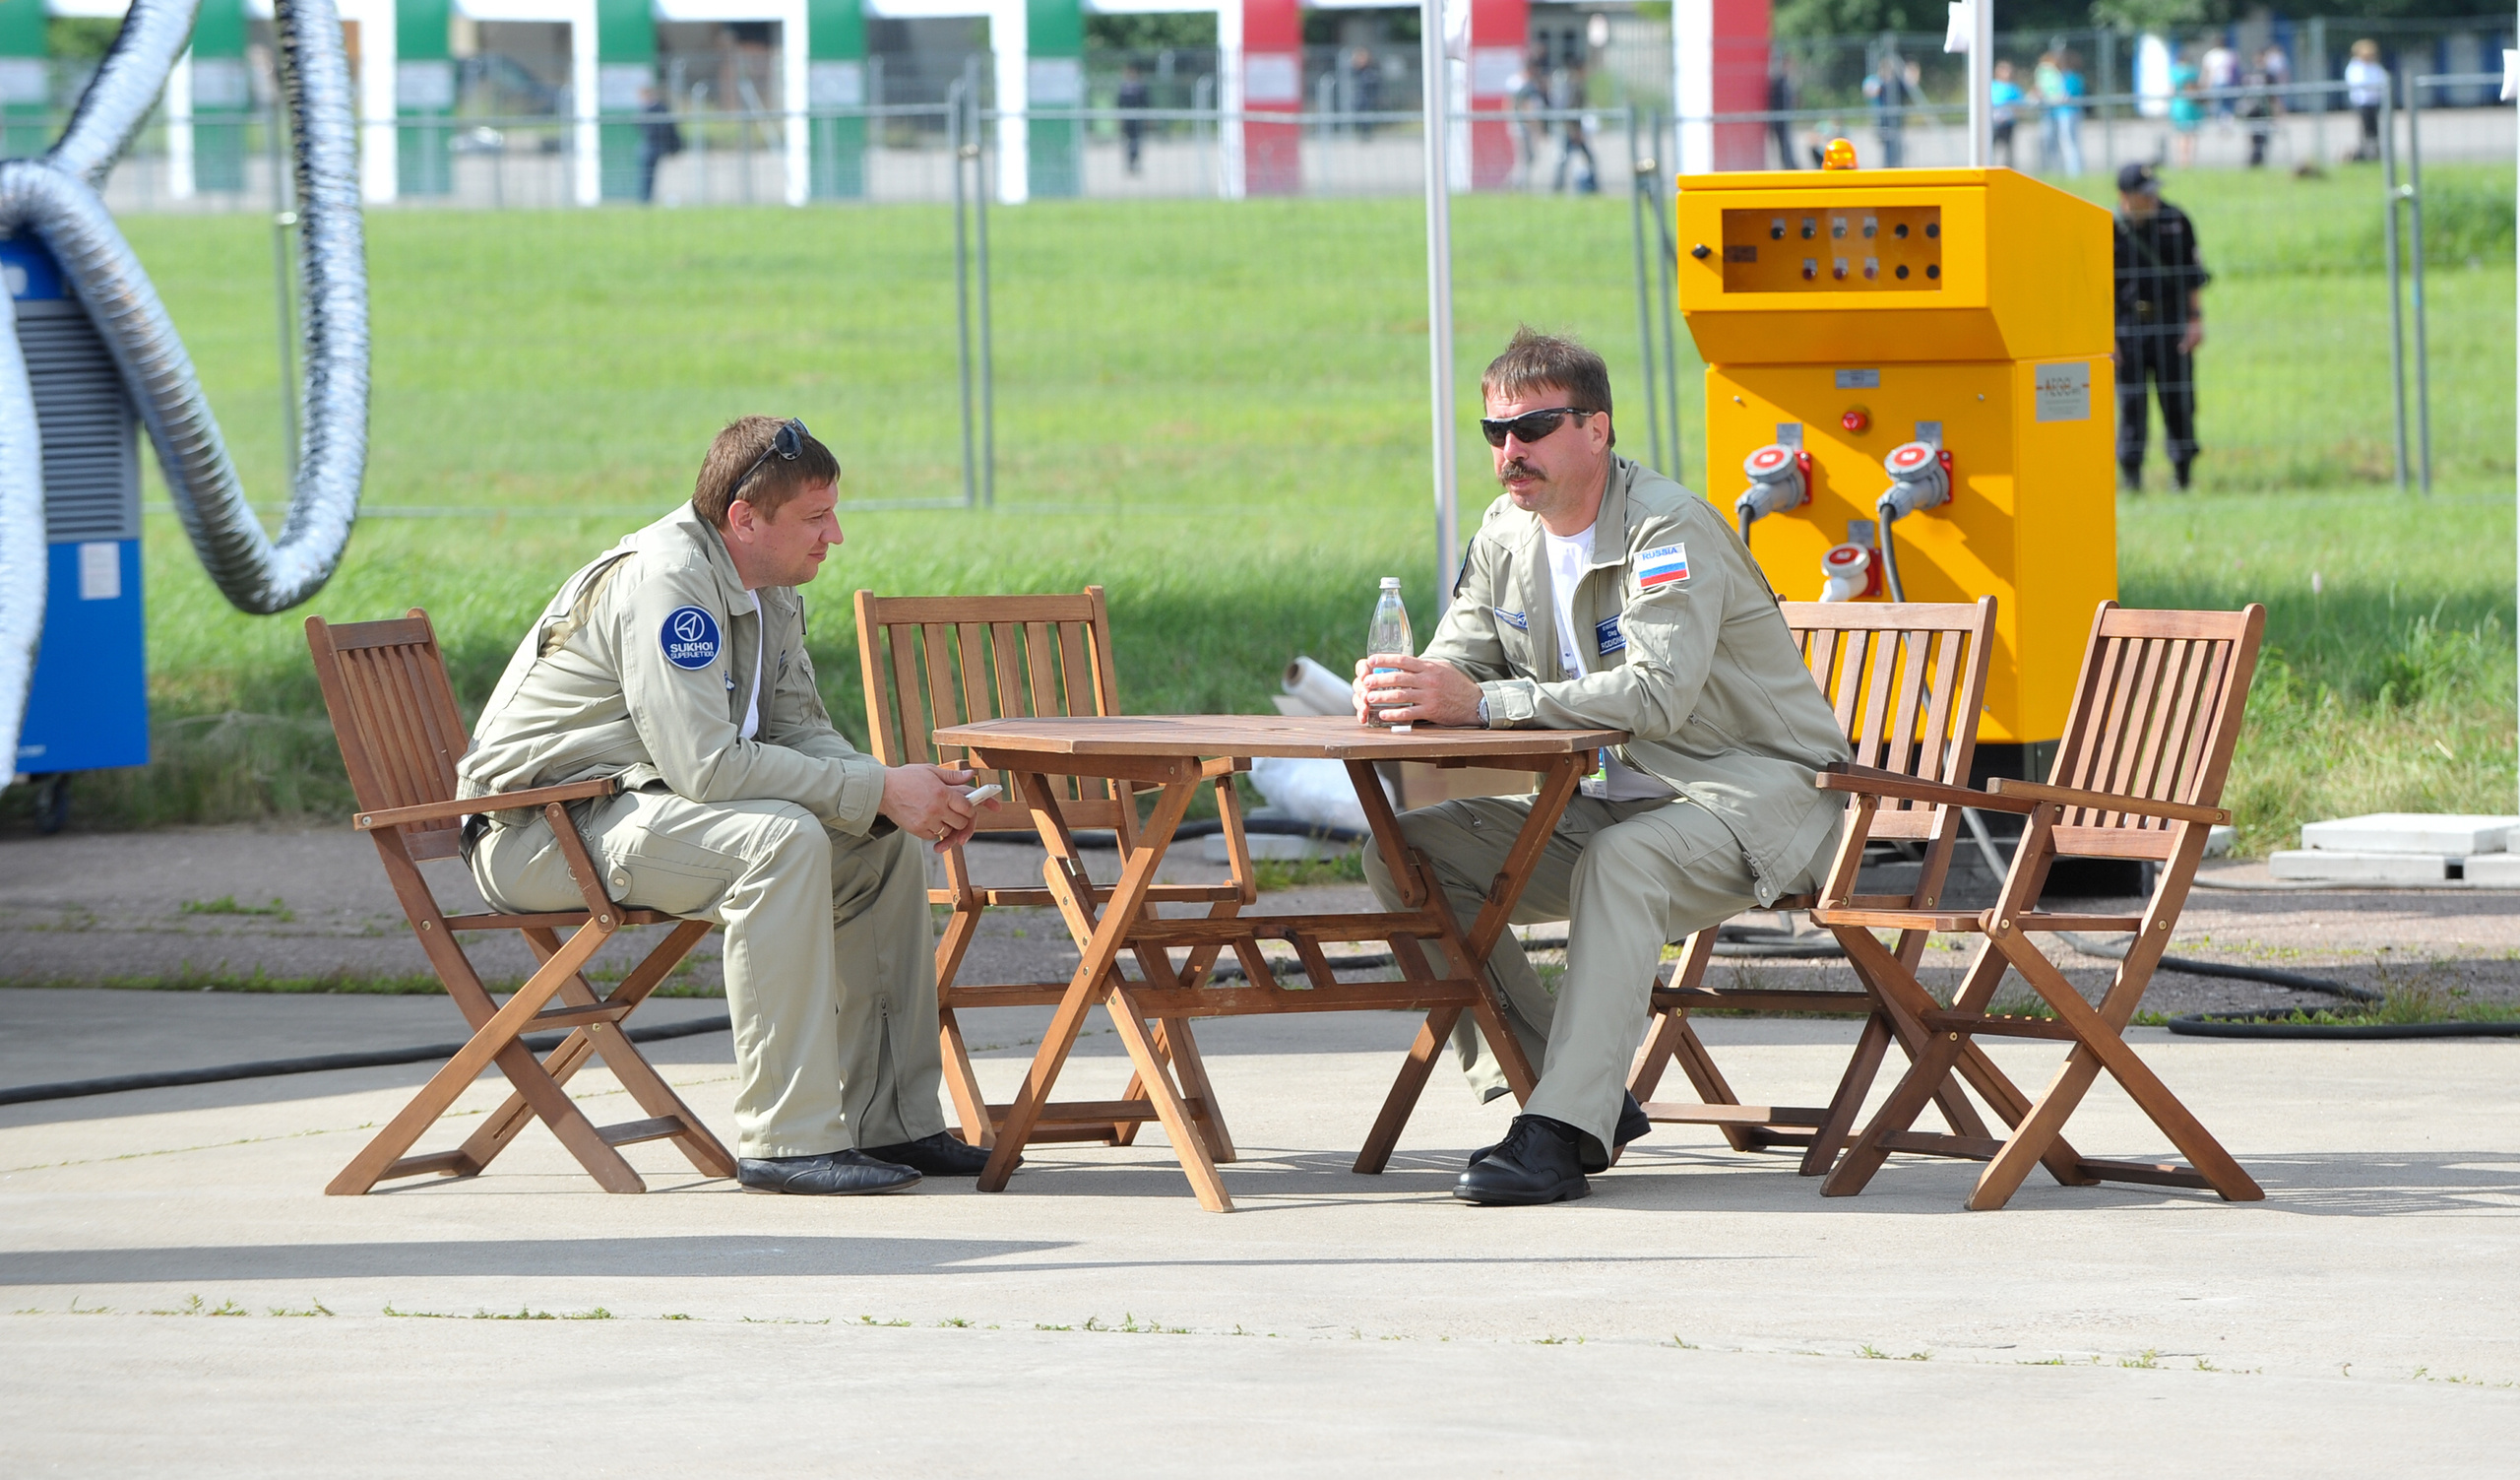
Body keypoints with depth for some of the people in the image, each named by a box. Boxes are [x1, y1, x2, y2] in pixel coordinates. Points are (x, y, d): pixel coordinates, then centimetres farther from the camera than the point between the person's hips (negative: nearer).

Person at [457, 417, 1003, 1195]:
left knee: (882, 842, 4)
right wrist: (879, 791, -26)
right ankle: (788, 1140, -30)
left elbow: (797, 732, 10)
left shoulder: (770, 590, 8)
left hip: (634, 804, 10)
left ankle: (888, 1123, 7)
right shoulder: (663, 582, -23)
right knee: (780, 838, -31)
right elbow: (705, 765, -30)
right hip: (542, 830, -10)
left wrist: (902, 792, -10)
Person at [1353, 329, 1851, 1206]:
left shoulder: (1669, 528, -19)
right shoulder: (1508, 533, 6)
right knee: (1408, 853, -8)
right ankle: (1592, 1103, -11)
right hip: (1623, 799, 8)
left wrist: (1484, 701, -36)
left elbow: (1659, 694, -31)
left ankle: (1561, 1135, -42)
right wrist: (1403, 689, -18)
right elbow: (1458, 666, 8)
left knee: (1622, 861, -39)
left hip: (1758, 788, -8)